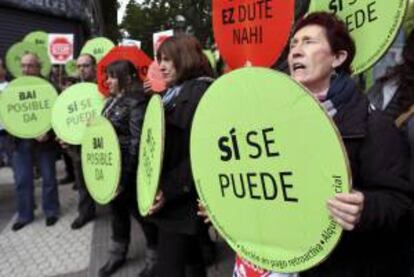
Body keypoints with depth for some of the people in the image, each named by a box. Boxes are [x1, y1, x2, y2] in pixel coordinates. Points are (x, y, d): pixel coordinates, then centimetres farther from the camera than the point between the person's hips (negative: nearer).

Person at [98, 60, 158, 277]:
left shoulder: (136, 101, -17)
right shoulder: (112, 101, 11)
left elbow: (137, 140, -22)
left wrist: (126, 174, -22)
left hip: (129, 169, -8)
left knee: (140, 210, 4)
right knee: (117, 209, 20)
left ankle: (155, 256, 24)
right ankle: (117, 254, 38)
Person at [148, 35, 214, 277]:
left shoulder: (202, 91, -14)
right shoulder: (174, 93, 15)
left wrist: (169, 189, -21)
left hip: (182, 199, -9)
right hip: (176, 196, 9)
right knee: (190, 256, 22)